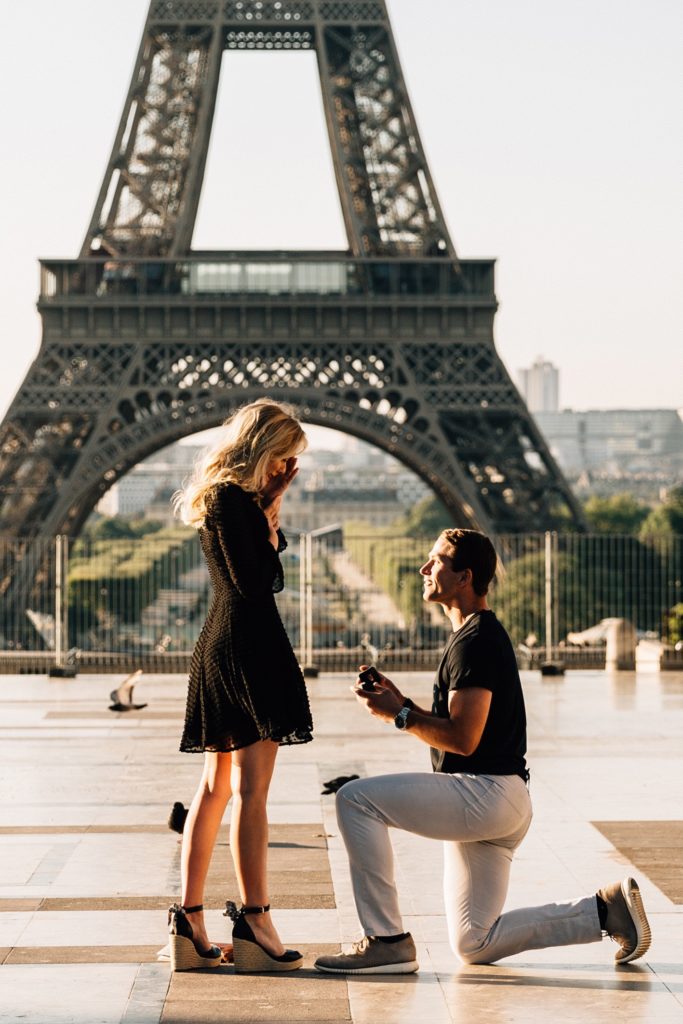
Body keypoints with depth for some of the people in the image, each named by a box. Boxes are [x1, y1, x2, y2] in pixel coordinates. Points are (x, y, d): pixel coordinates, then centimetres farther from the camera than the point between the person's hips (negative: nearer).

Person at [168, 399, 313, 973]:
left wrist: (270, 510, 11)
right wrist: (270, 511, -10)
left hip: (221, 643, 10)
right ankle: (254, 925, -10)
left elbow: (269, 574, 18)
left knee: (216, 787, 11)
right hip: (249, 643, -10)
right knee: (251, 791, -10)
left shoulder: (226, 497, 17)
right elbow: (255, 582, -17)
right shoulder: (233, 499, -12)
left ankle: (190, 923, 12)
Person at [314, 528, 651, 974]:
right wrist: (400, 702, 10)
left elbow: (462, 738, -22)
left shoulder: (476, 641, -13)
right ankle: (606, 909, 13)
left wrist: (399, 715, -12)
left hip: (485, 793, -10)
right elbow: (454, 726, 22)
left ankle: (387, 940, -14)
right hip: (492, 803, 10)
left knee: (356, 799, -15)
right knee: (474, 946, 11)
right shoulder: (482, 634, 20)